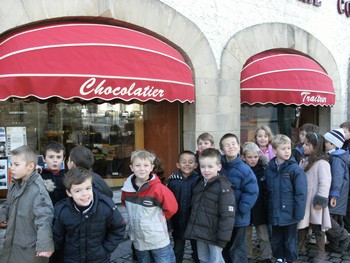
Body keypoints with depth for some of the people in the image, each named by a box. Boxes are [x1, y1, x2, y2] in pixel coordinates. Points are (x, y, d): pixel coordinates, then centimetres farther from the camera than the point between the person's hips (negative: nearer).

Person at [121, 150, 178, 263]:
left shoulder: (158, 188, -21)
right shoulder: (127, 187, -7)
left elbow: (171, 207, -13)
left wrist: (159, 218, -2)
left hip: (158, 241, -5)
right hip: (138, 240, 5)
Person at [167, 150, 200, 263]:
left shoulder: (198, 180, -10)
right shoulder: (173, 180, -7)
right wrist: (170, 219, -8)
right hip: (178, 221, 1)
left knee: (197, 249, 18)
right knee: (177, 250, 19)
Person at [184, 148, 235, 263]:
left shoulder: (224, 187, -17)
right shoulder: (199, 183, 6)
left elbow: (227, 215, -19)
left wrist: (222, 238, -19)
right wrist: (193, 230, 12)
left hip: (214, 234, -7)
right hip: (200, 233, 7)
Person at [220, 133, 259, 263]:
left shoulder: (244, 169, -15)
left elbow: (252, 192, -15)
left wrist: (240, 210, -17)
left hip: (238, 218, -4)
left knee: (237, 249, 9)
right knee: (223, 248, 20)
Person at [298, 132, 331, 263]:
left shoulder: (322, 163, -18)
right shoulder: (304, 161, 8)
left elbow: (325, 183, -20)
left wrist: (321, 201, -20)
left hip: (315, 202, -7)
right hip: (303, 200, 7)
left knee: (317, 227, 7)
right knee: (302, 225, 18)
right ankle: (300, 247, 34)